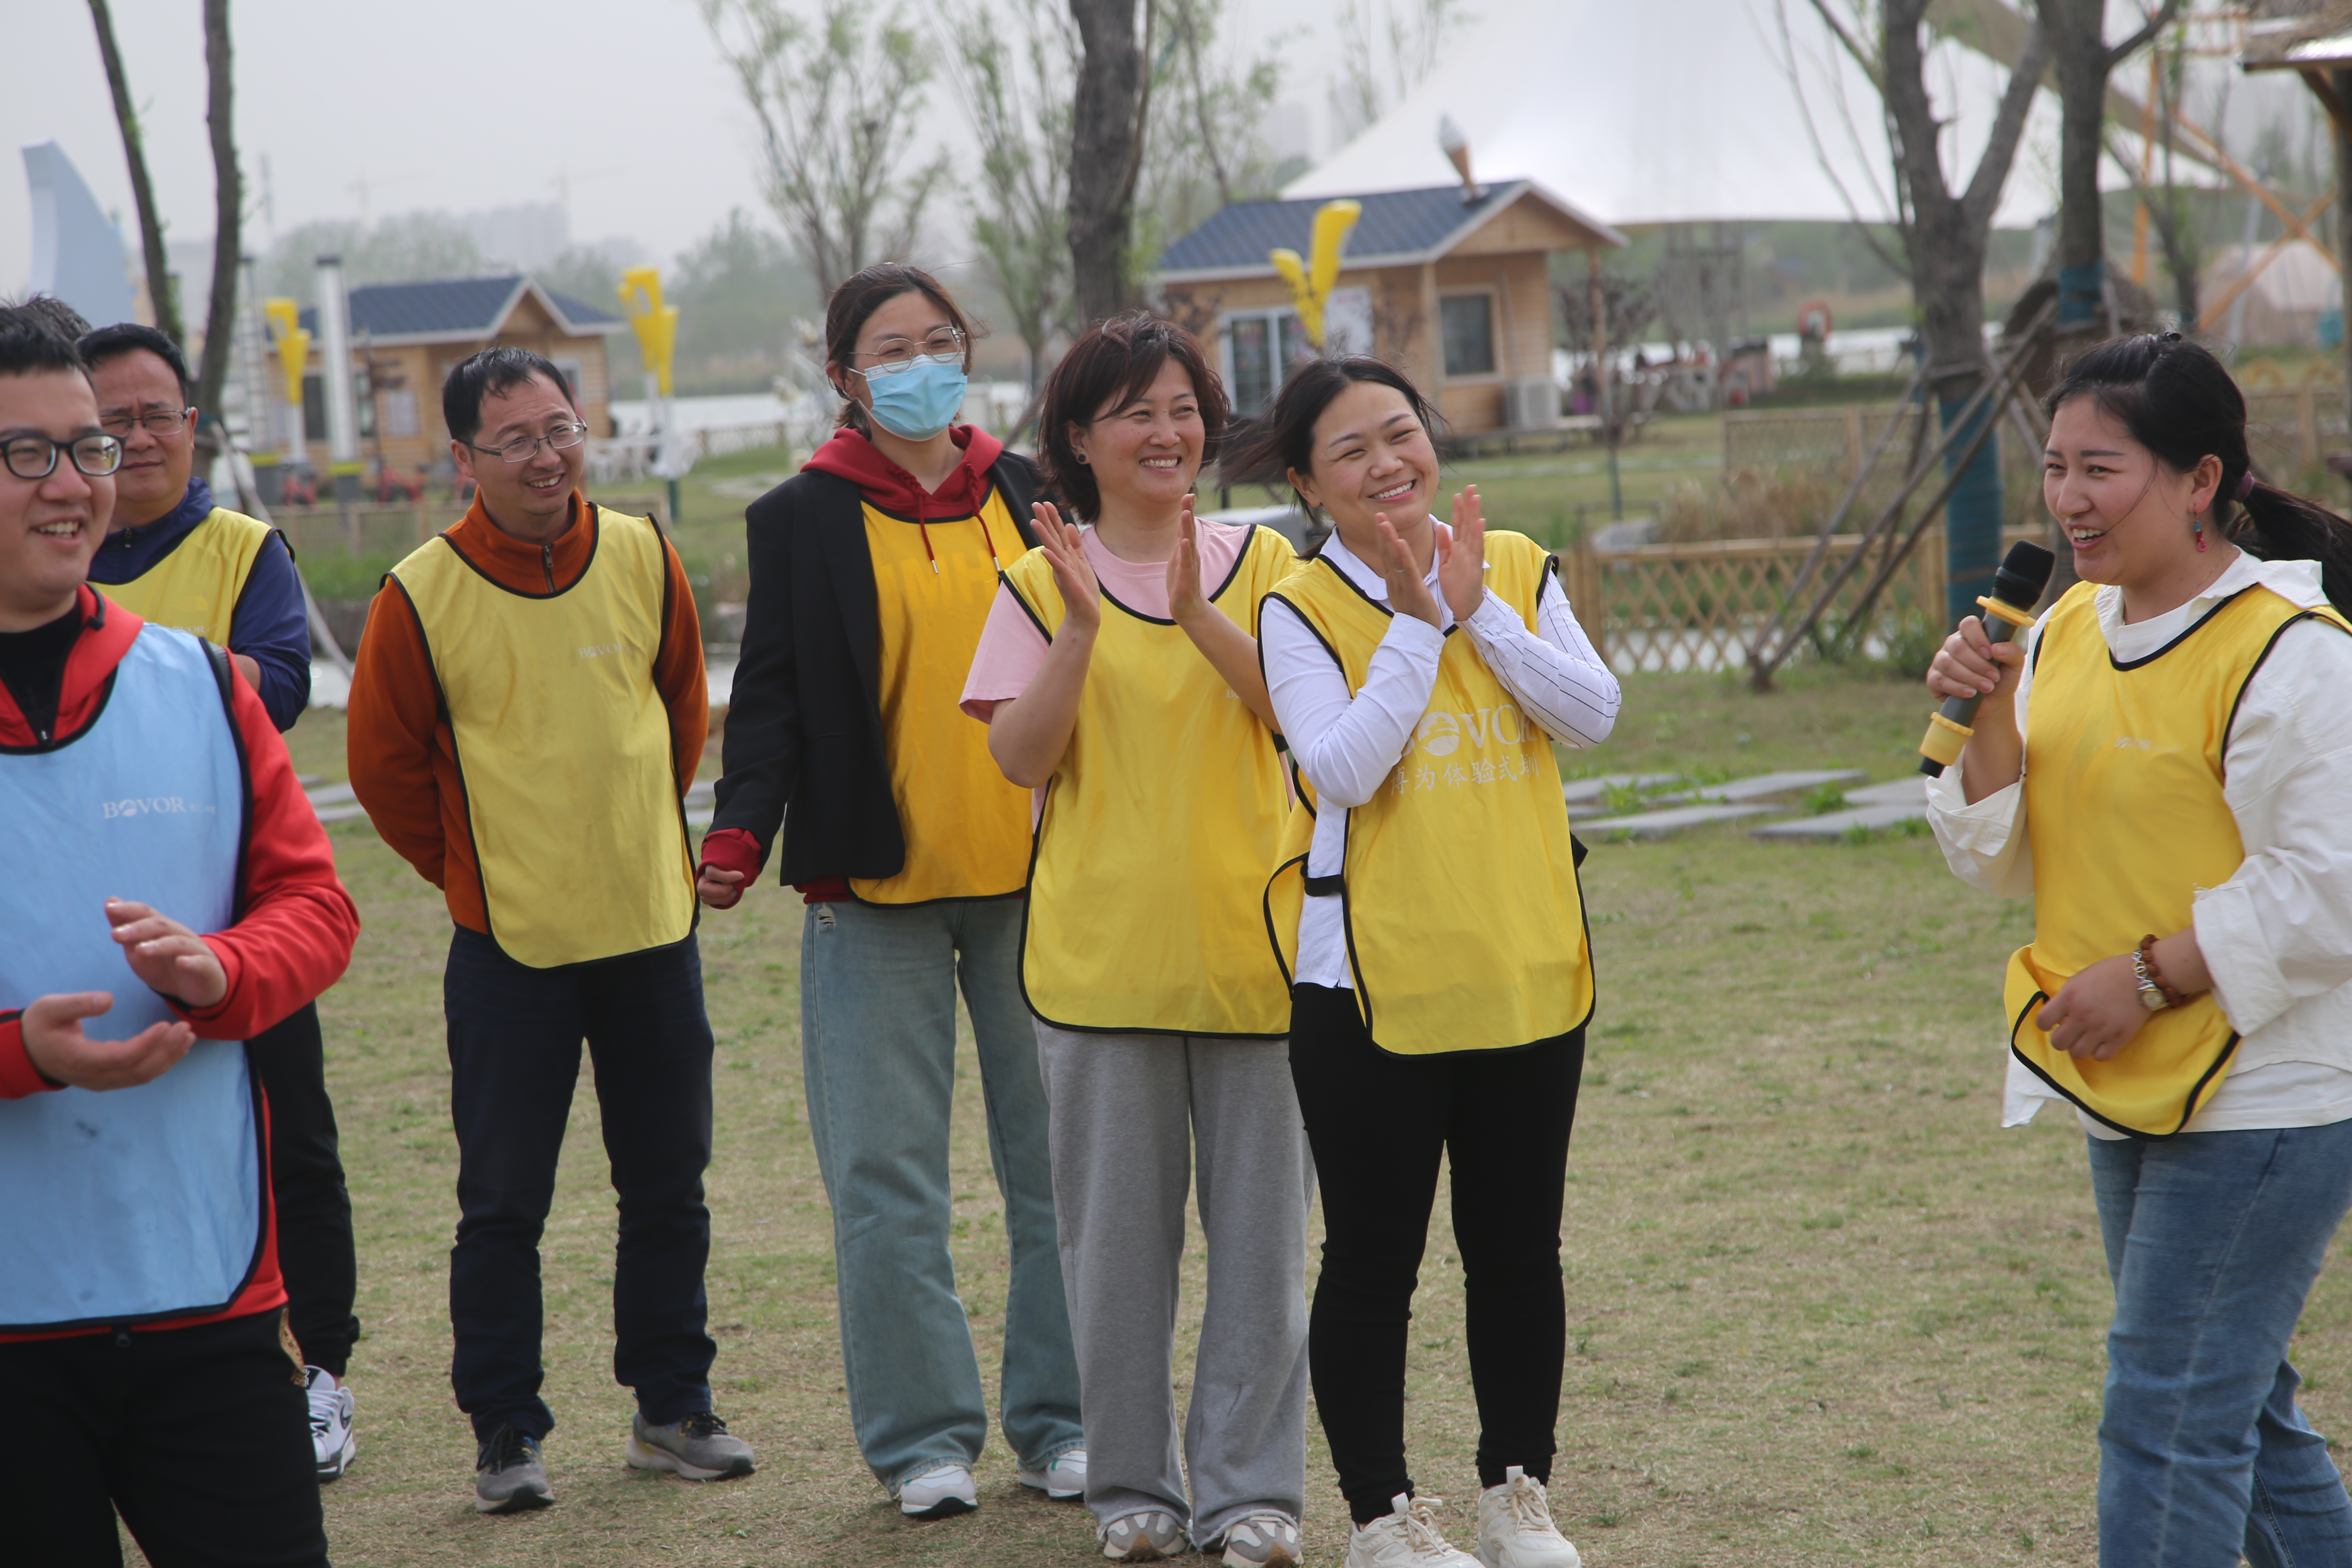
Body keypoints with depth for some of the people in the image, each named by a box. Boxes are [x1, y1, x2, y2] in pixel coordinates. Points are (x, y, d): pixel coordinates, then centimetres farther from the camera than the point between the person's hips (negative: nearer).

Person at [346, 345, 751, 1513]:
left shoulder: (642, 557, -1)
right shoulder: (422, 596, -11)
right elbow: (385, 766, 1)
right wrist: (472, 872, 5)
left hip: (654, 930, 3)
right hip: (509, 946, -3)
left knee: (669, 1188, 11)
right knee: (503, 1204, 1)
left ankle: (673, 1409, 24)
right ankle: (504, 1435, 12)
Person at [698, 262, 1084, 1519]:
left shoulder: (1030, 496, 10)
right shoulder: (802, 519, 3)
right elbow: (772, 696, 0)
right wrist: (741, 831, -15)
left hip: (1035, 876, 2)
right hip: (875, 890, -2)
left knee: (1059, 1162, 6)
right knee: (888, 1178, 0)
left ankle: (1062, 1419, 17)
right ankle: (923, 1435, 10)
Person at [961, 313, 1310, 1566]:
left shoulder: (1258, 561, 5)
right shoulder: (1043, 582, 3)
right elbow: (1021, 758, -6)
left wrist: (1198, 616, -22)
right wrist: (1082, 628, -18)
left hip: (1247, 941, 1)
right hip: (1102, 948, -1)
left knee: (1258, 1224, 4)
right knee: (1116, 1228, 6)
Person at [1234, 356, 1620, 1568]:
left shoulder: (1516, 567, 4)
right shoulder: (1300, 610, -7)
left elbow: (1592, 716, -7)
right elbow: (1344, 769, -20)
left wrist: (1477, 607, -14)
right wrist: (1417, 622, -18)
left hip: (1529, 970, 4)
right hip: (1372, 985, -4)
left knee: (1519, 1252, 13)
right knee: (1373, 1264, 4)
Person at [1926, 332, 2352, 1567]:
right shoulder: (2066, 630, 7)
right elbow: (2005, 863, 10)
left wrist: (2148, 974, -20)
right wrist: (1989, 716, -6)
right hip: (2131, 1091, 8)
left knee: (2166, 1416, -7)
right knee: (2237, 1410, 18)